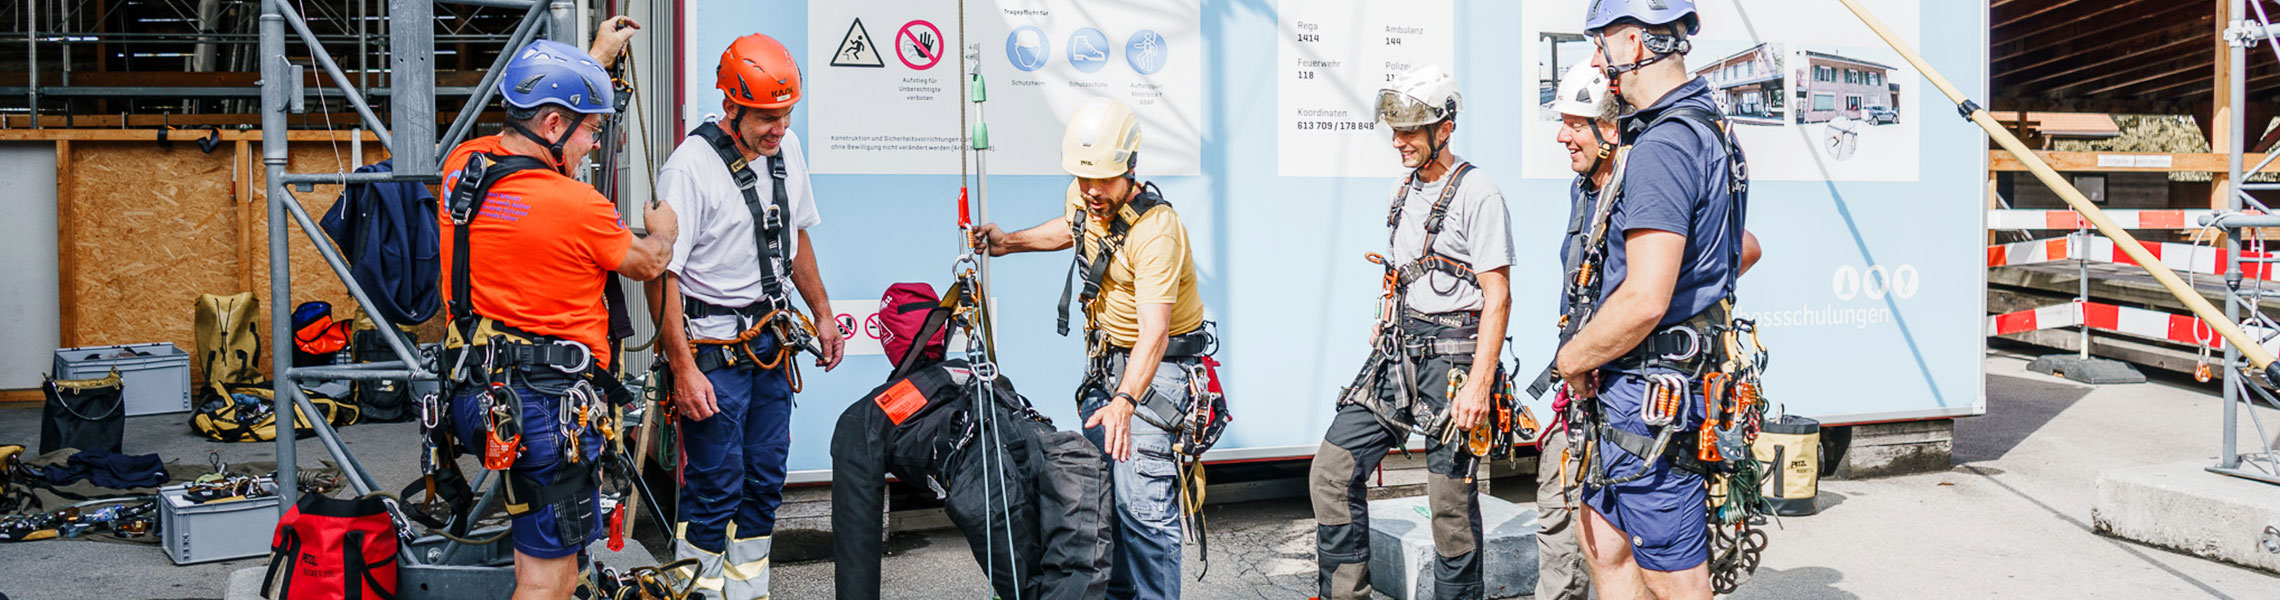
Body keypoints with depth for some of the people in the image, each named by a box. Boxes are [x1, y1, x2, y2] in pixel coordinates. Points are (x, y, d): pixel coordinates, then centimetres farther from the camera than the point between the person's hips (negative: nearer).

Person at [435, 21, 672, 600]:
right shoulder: (577, 206, -19)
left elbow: (543, 108, 25)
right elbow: (647, 264, 2)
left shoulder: (463, 164, 3)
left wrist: (597, 57, 36)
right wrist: (663, 232, 25)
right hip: (545, 403, -8)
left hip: (475, 393, 8)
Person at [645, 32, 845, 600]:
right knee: (715, 487, -3)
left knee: (766, 477, 12)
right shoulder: (689, 166, -17)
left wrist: (823, 313, 19)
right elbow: (661, 274, -18)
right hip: (712, 348, -7)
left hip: (772, 340, 7)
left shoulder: (787, 149, 4)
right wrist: (684, 369, -21)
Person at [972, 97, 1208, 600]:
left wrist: (1124, 401, -50)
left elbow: (1153, 333, -38)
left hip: (1158, 364, -8)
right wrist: (1009, 242, 13)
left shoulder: (1155, 230, -29)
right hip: (1104, 358, 8)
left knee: (1141, 501, -16)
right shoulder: (1084, 197, -4)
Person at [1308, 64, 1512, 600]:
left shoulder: (1477, 194, -10)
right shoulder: (1404, 193, 15)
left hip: (1452, 359, -7)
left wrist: (1479, 385, -19)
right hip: (1397, 355, 8)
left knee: (1450, 500, -1)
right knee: (1332, 471, 1)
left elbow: (1498, 298, -14)